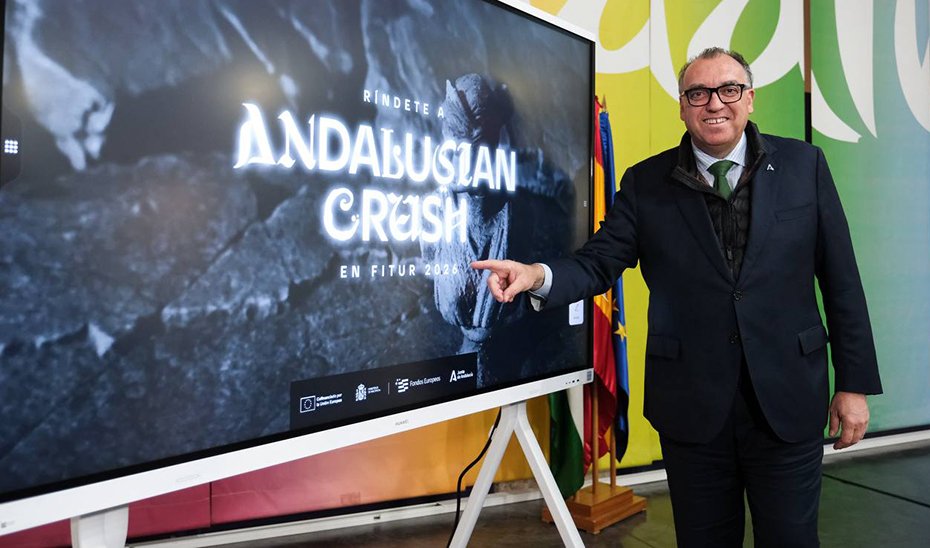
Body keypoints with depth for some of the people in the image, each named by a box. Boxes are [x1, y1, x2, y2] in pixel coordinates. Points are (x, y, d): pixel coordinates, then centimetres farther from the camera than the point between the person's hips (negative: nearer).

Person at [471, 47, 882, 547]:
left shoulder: (803, 165, 1)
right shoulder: (645, 183, 1)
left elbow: (841, 280, 2)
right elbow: (599, 262, -3)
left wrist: (855, 383, 1)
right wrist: (537, 276, -25)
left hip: (788, 400, 0)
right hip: (693, 406, 0)